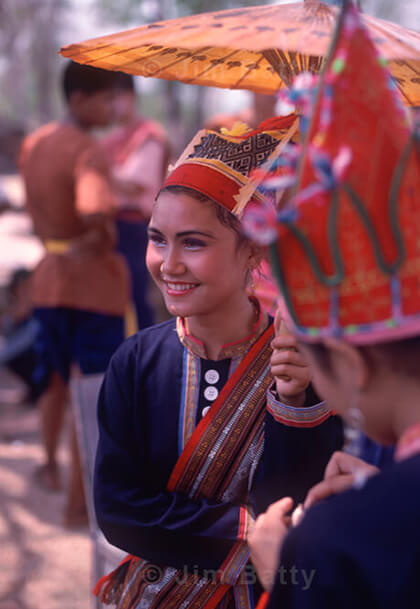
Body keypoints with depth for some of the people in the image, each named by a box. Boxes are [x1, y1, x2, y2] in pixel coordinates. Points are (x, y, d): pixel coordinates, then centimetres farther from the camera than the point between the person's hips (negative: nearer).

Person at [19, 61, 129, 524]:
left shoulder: (33, 144, 4)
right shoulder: (88, 152, -21)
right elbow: (95, 213, -40)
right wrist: (100, 242, -21)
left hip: (48, 278, 7)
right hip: (94, 282, -7)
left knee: (56, 380, 27)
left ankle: (50, 464, 45)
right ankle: (77, 502, 10)